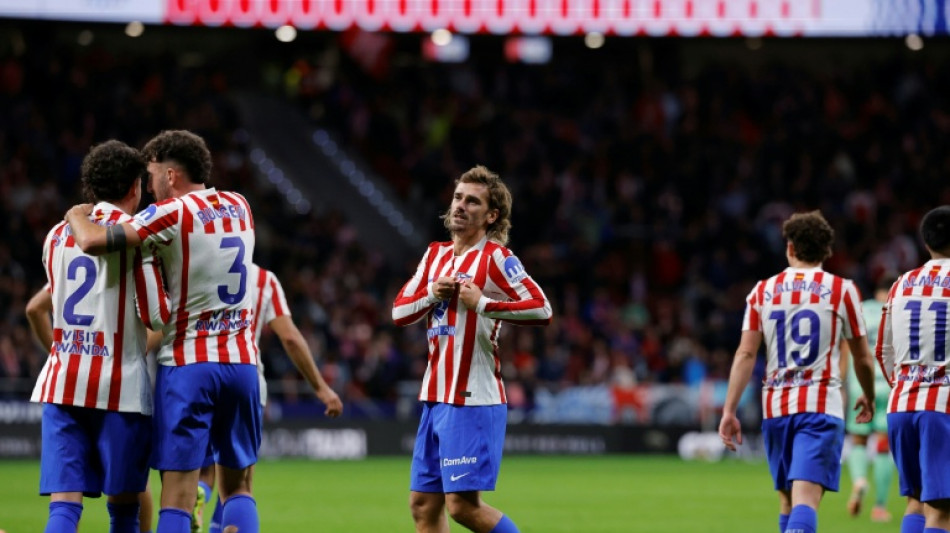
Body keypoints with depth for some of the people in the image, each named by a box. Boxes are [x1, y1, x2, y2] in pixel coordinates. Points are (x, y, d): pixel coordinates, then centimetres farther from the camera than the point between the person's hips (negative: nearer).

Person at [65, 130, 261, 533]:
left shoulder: (172, 214, -9)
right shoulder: (239, 208, 9)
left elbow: (94, 242, -17)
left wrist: (77, 216, 3)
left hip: (187, 363, -5)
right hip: (241, 362, 5)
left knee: (177, 496, -5)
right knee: (237, 488, 12)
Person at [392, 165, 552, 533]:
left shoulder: (495, 258, -7)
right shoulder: (436, 255, 15)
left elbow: (542, 310, -17)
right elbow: (398, 312, 14)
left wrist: (482, 303, -20)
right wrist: (431, 293, -4)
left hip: (472, 401, -8)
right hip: (435, 398, 8)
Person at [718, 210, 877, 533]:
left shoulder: (762, 291, 7)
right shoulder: (842, 290, 2)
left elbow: (746, 354, 0)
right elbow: (862, 358, 8)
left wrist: (729, 411, 0)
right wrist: (868, 397, 27)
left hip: (776, 407, 3)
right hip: (821, 405, -3)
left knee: (787, 499, 17)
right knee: (806, 497, -15)